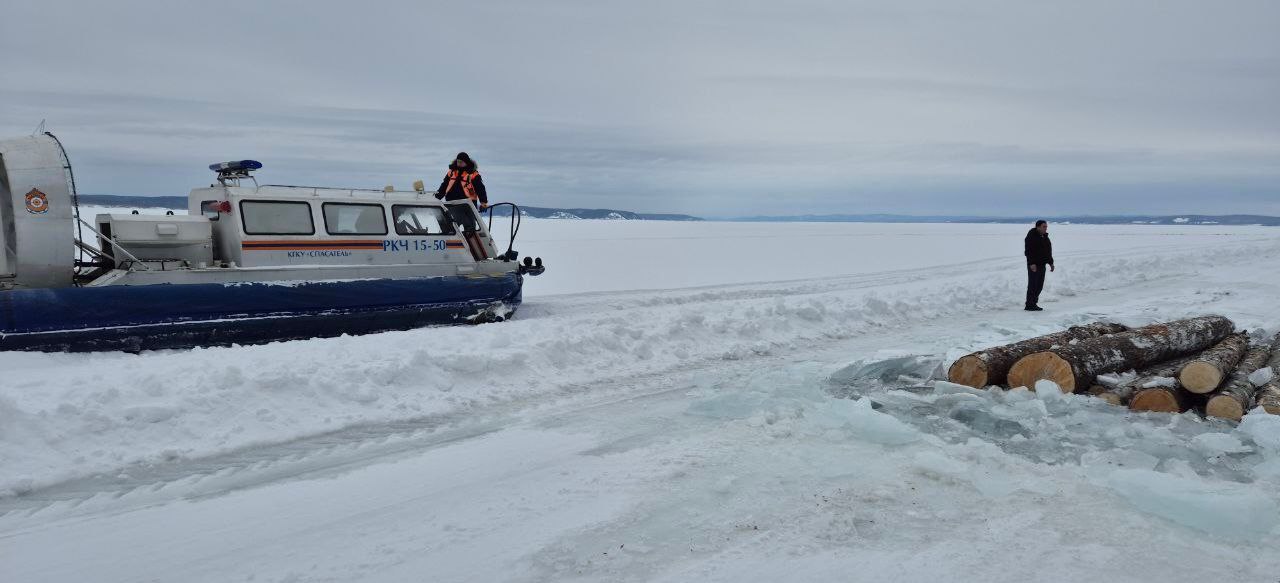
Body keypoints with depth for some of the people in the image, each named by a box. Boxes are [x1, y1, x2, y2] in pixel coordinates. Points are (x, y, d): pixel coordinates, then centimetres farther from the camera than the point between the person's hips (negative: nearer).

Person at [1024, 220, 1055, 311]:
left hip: (1042, 265, 9)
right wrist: (1032, 263, -26)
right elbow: (1029, 251, -19)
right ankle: (1030, 305, -5)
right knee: (1033, 285, -8)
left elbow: (1048, 251, 24)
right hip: (1033, 265, -9)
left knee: (1039, 286, 10)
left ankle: (1033, 303, 18)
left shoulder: (1045, 237, 15)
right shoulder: (1031, 236, -12)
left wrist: (1051, 263, 19)